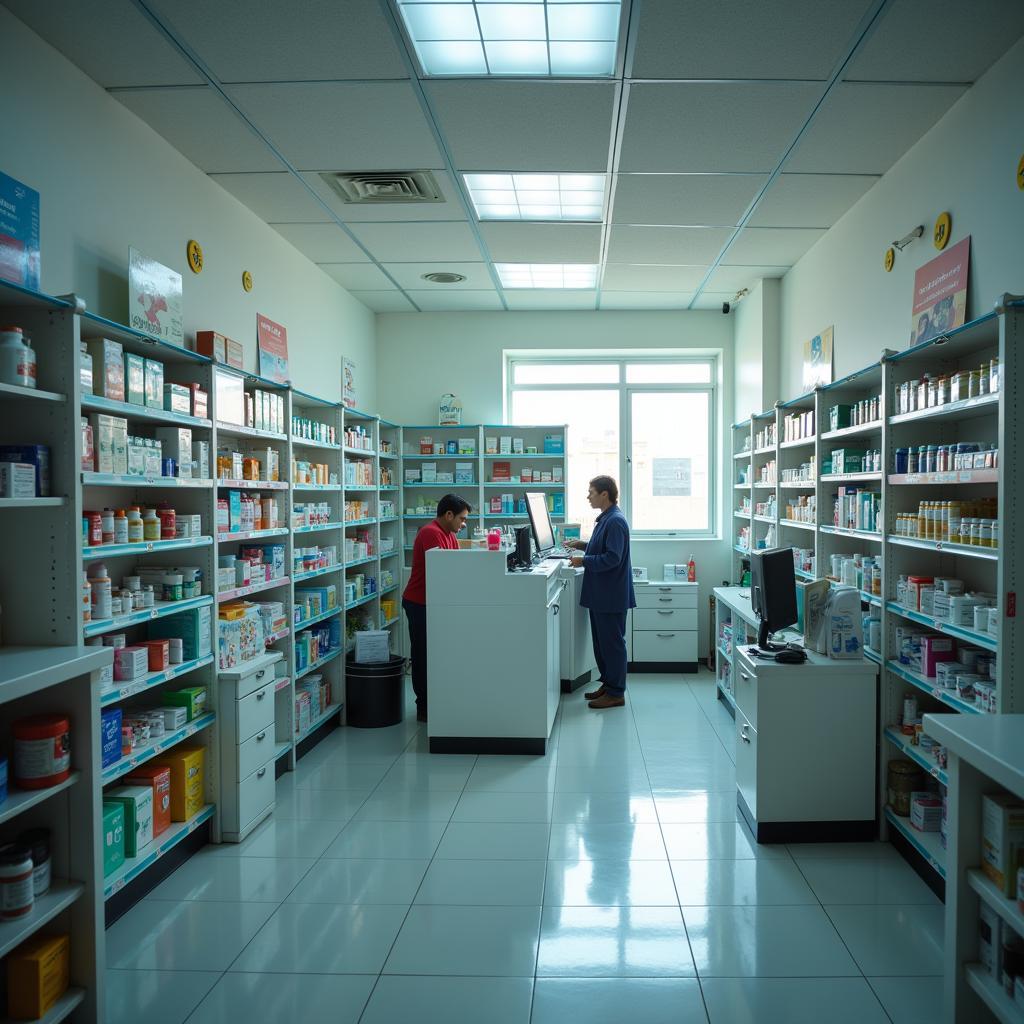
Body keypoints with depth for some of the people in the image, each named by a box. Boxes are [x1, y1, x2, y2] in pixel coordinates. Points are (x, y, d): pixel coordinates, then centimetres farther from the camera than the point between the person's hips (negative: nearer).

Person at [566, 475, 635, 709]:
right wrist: (582, 545, 12)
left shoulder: (615, 521, -20)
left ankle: (616, 693, 9)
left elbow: (612, 558, -25)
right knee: (601, 642, 18)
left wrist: (584, 561, -20)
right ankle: (608, 684, 30)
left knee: (612, 643, 0)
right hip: (601, 593, 10)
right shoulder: (606, 518, 12)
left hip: (611, 595, -10)